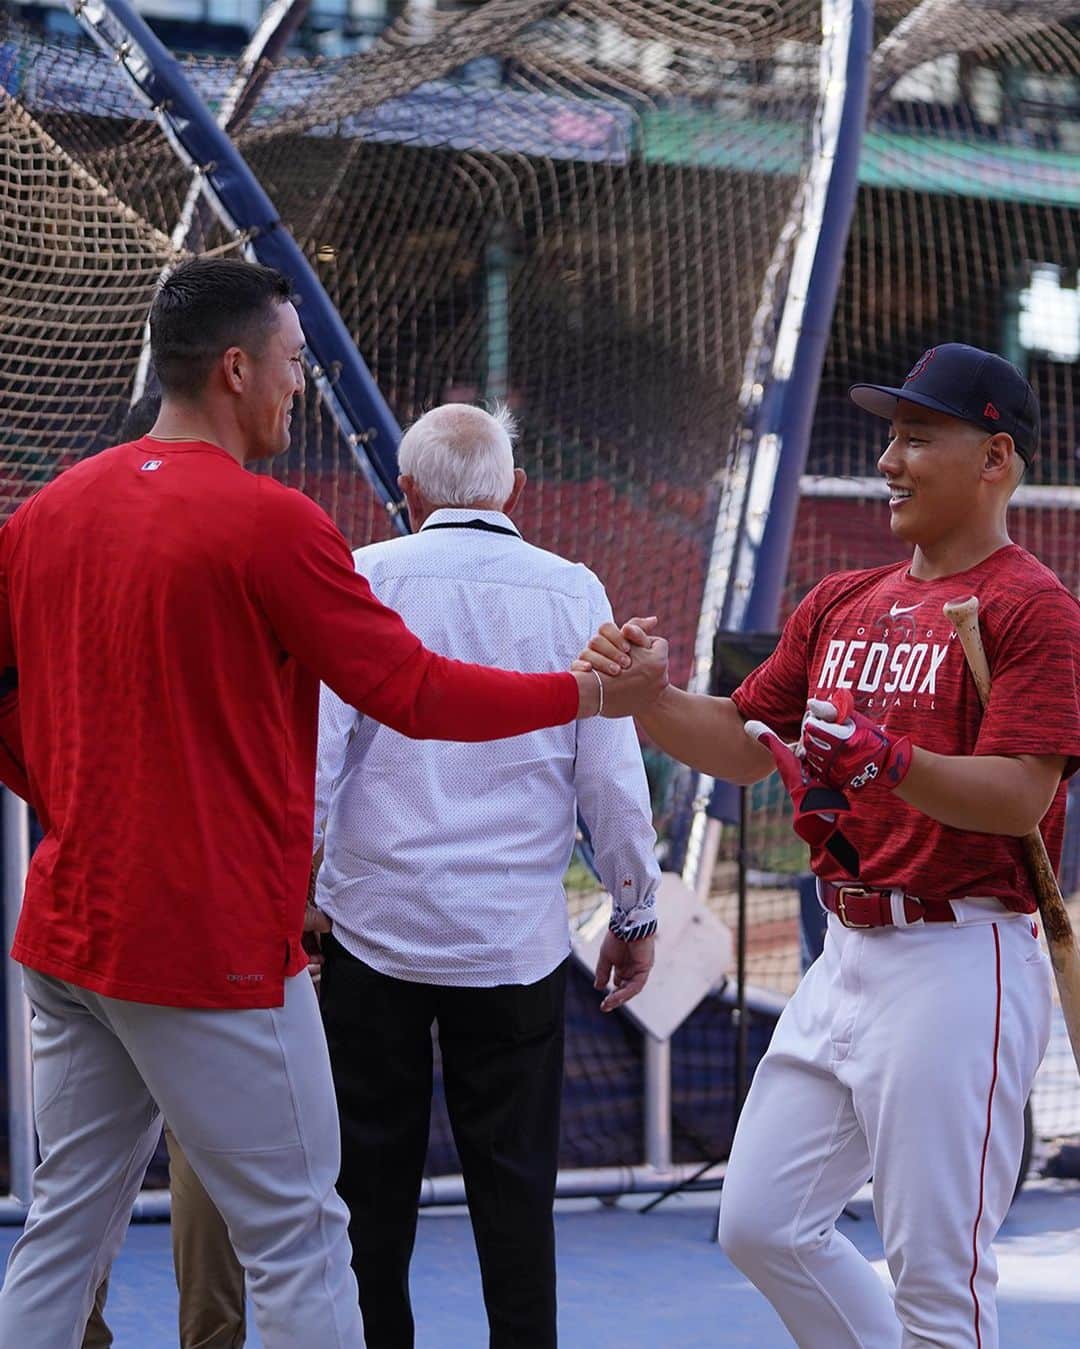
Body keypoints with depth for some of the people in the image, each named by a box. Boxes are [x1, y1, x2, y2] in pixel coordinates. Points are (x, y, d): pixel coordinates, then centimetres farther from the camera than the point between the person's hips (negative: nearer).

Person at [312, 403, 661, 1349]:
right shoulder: (571, 592, 1)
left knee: (373, 1175, 9)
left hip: (375, 924, -1)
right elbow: (611, 775, 1)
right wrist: (635, 914, 12)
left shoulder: (366, 579, -3)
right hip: (517, 936, 1)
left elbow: (314, 753, -6)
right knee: (513, 1182, 7)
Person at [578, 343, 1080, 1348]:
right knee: (761, 1226, 11)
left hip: (959, 962, -8)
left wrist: (880, 759, -33)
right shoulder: (841, 604, 15)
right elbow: (741, 746, 15)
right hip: (847, 954, 8)